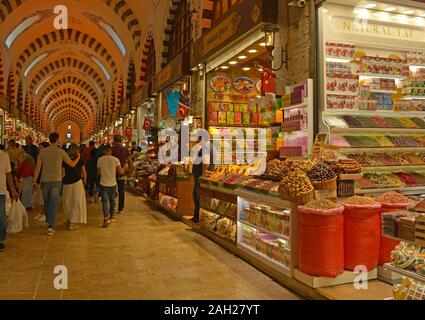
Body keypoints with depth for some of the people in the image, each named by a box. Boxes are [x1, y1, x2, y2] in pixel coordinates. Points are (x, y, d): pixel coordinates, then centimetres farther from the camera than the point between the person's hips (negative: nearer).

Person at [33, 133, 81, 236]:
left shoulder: (42, 152, 3)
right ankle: (50, 227, -3)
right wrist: (78, 157, 22)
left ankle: (48, 222, 32)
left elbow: (38, 167, 0)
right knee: (53, 204, 0)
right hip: (56, 181, -3)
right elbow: (72, 164, 4)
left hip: (44, 181, 3)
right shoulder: (61, 152, -5)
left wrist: (34, 180, 6)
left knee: (46, 202, 18)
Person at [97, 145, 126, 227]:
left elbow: (99, 172, 7)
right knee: (112, 201, 16)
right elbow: (121, 172, -4)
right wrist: (124, 167, 15)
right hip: (112, 184, 1)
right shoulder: (115, 160, -7)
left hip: (103, 184, -1)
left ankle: (106, 218, -16)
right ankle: (112, 217, 27)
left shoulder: (100, 160, -5)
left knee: (104, 201, 0)